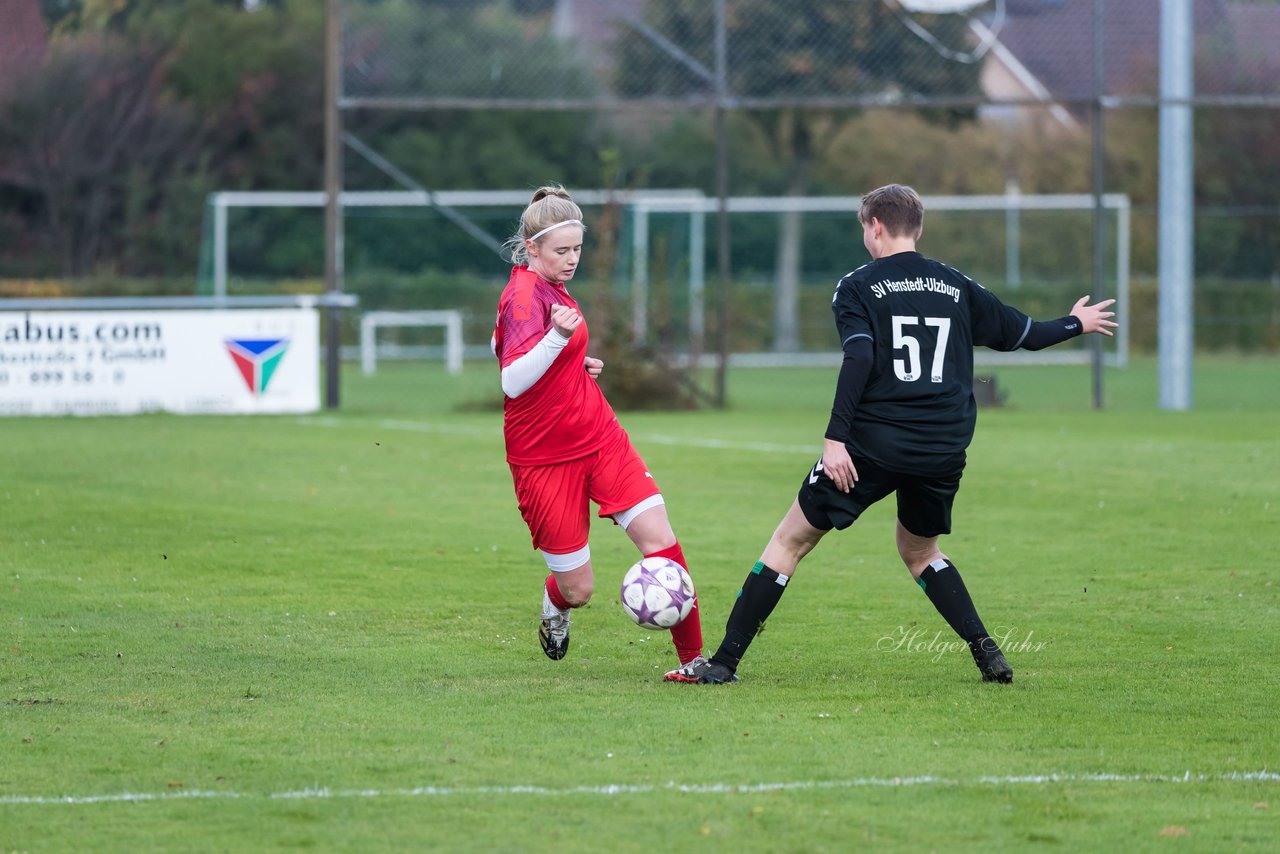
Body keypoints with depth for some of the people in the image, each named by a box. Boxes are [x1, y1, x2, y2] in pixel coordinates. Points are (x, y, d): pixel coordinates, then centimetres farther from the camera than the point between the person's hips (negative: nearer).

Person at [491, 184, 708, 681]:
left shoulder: (547, 286, 9)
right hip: (544, 458, -8)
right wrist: (557, 337, -45)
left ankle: (692, 659, -4)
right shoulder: (525, 295, -18)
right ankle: (554, 610, 37)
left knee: (660, 540, -10)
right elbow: (512, 382, -31)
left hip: (599, 436, 8)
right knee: (578, 589, -1)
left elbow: (499, 346, 25)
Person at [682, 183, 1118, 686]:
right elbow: (1020, 333, 22)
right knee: (920, 551, 28)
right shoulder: (956, 286, 12)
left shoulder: (857, 287, 0)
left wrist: (835, 438, -18)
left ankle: (725, 661, 1)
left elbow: (859, 359, -15)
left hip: (874, 444, -4)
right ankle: (985, 650, 10)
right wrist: (1076, 325, 41)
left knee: (790, 541, 5)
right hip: (945, 451, 4)